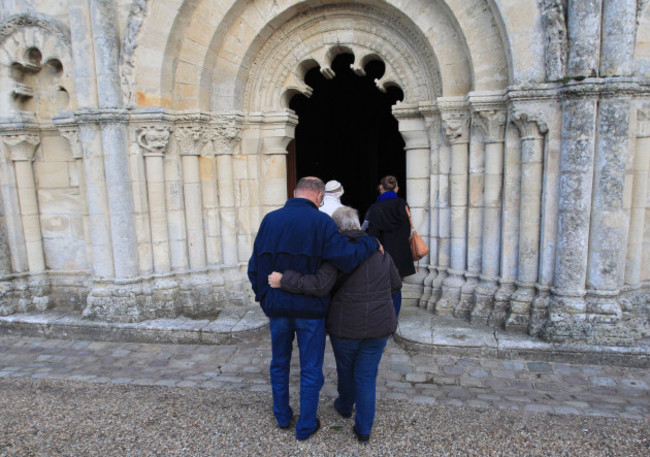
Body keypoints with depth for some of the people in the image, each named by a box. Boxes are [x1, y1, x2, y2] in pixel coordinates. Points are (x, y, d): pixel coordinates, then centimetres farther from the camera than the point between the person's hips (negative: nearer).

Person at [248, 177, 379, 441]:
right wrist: (371, 243, -8)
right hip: (310, 309, -3)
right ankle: (306, 426, 27)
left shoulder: (270, 219, -1)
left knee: (279, 362, 23)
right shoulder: (320, 221, -14)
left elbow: (255, 265, 2)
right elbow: (346, 258, -25)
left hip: (277, 307, 4)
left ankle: (282, 416, 38)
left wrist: (262, 296, 13)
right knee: (310, 369, 13)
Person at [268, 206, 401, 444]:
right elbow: (396, 284, 10)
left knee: (346, 369, 23)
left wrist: (284, 280, -21)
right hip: (379, 324, 3)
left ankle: (345, 406, 48)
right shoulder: (378, 250, 1)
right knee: (367, 376, 14)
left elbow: (319, 285, -27)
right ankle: (364, 429, 20)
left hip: (346, 325, -2)